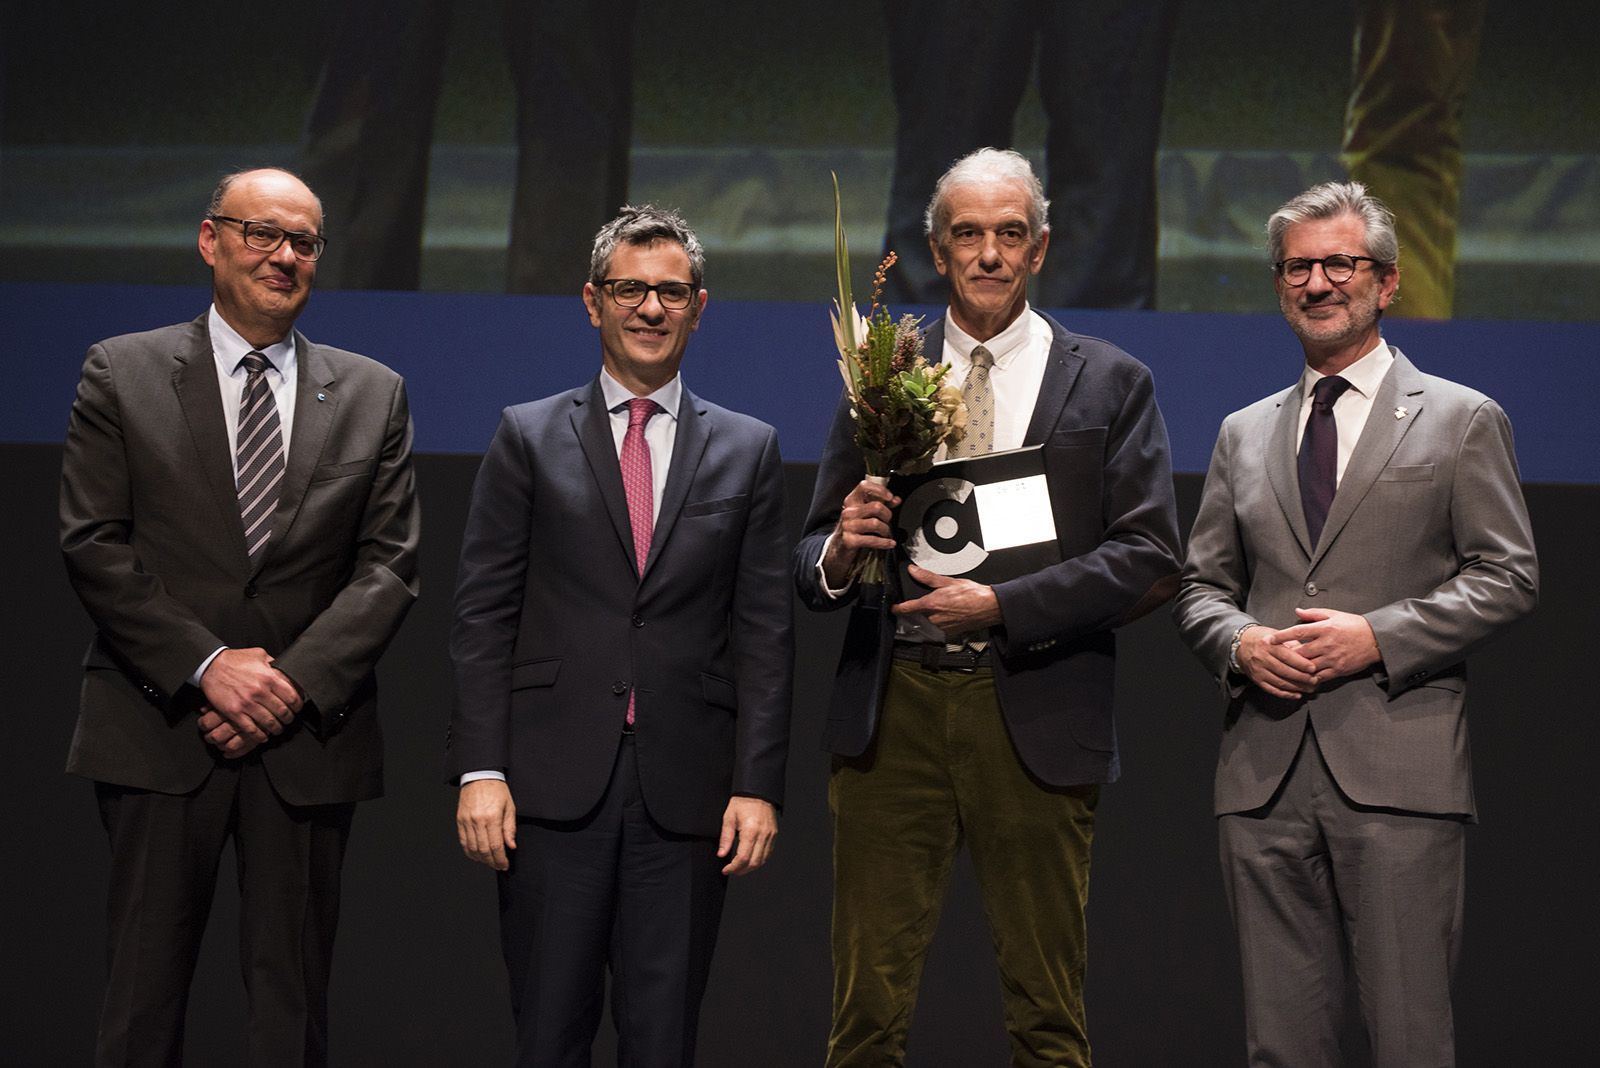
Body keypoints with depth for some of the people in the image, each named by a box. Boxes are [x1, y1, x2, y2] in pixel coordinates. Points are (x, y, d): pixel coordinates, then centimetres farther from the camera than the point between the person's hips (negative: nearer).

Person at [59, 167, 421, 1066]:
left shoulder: (373, 395, 9)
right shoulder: (123, 374, 4)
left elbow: (390, 565, 3)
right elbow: (93, 546, -3)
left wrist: (299, 679, -10)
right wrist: (206, 664, -13)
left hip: (309, 736, 2)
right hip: (161, 732, -1)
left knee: (294, 995, 5)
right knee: (147, 987, 3)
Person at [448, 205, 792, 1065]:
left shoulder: (746, 450, 10)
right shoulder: (527, 438, 6)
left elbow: (764, 631, 6)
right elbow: (482, 615, 2)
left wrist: (758, 784, -2)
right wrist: (480, 769, -6)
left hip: (687, 790, 1)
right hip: (555, 781, -1)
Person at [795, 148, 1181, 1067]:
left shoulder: (1111, 384, 7)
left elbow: (1151, 562, -2)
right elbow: (813, 560, 14)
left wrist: (1002, 606, -13)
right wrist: (839, 553, -10)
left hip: (1035, 718, -1)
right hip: (891, 713, 2)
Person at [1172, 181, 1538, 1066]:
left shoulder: (1461, 420, 7)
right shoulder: (1244, 433, 19)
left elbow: (1506, 576, 0)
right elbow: (1200, 586, 19)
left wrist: (1377, 637, -12)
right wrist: (1240, 642, -4)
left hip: (1397, 768, -4)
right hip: (1264, 766, 4)